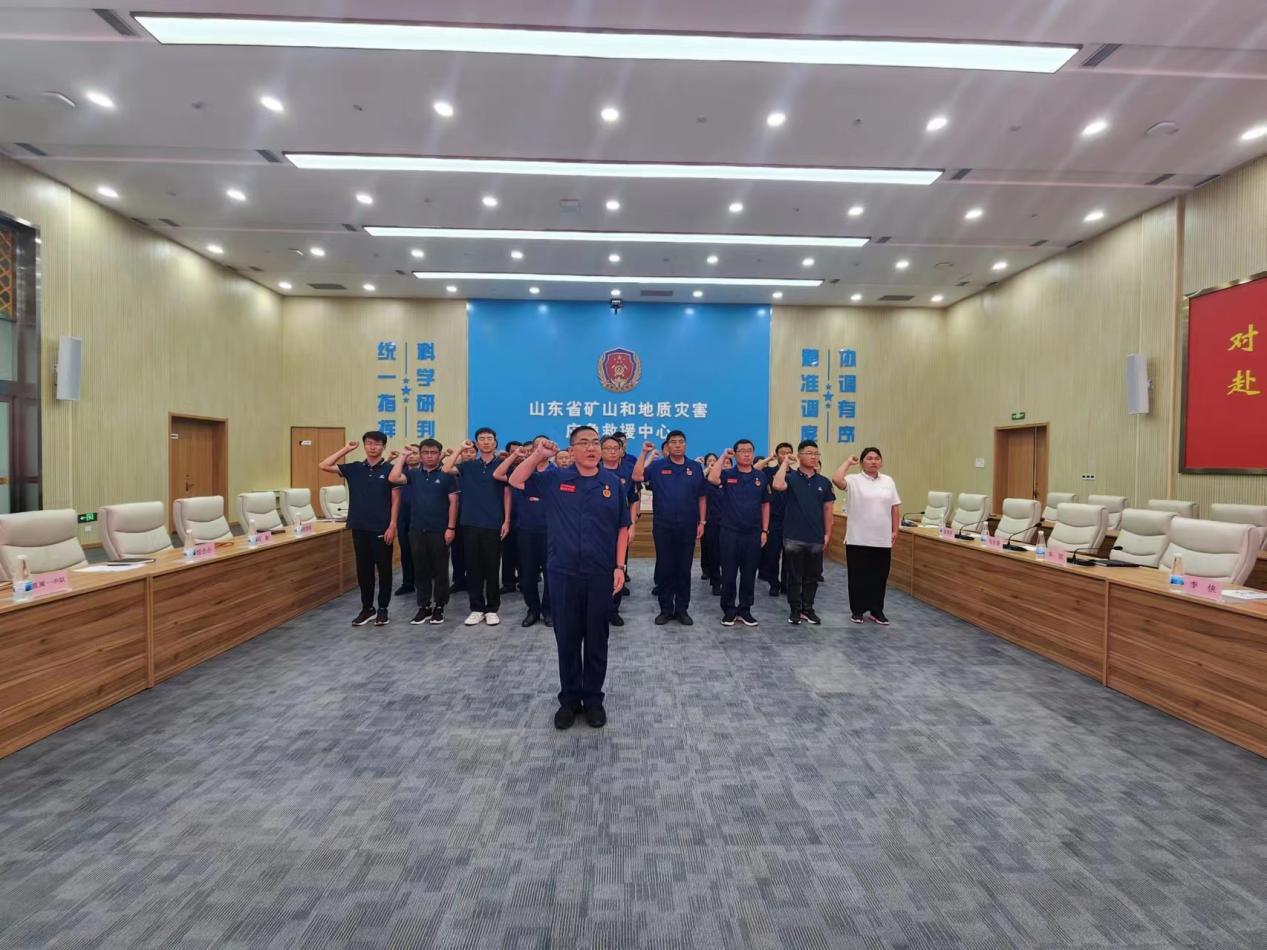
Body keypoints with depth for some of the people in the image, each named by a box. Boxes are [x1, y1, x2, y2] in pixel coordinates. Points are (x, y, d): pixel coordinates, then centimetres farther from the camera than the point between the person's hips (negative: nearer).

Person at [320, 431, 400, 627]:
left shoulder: (389, 469, -4)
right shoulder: (354, 468, 6)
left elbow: (395, 500, -5)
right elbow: (324, 466, 1)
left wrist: (392, 526, -12)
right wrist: (346, 449, -1)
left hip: (382, 528, -3)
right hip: (359, 527, 3)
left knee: (383, 570, 5)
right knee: (363, 570, 10)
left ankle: (383, 609, 16)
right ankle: (367, 608, 22)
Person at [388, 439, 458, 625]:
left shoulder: (446, 475, -2)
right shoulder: (413, 474, 8)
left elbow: (453, 502, -4)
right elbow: (393, 478, -10)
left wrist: (451, 527, -10)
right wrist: (403, 456, -3)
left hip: (439, 531, -3)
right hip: (417, 530, 3)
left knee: (440, 571, 5)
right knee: (421, 571, 9)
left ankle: (439, 607, 16)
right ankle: (424, 607, 20)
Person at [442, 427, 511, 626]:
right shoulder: (468, 465, 8)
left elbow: (507, 494, 2)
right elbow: (446, 469, -8)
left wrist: (507, 521, -4)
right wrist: (461, 448, -6)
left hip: (494, 524, -2)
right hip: (470, 523, 2)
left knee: (492, 568, 4)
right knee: (473, 568, 6)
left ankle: (492, 609, 14)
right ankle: (476, 608, 16)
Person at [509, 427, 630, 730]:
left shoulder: (613, 482, 2)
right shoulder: (555, 478, 2)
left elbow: (622, 527, 4)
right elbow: (516, 481, 4)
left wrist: (620, 566, -1)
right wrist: (537, 455, -10)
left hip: (600, 575, 0)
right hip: (563, 573, 0)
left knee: (596, 640, 10)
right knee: (567, 639, 10)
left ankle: (593, 699, 26)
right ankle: (569, 699, 26)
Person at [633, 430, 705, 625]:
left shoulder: (695, 467, 5)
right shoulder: (657, 467, 3)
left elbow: (701, 497, 8)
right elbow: (637, 477, -12)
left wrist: (702, 522, 3)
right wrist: (645, 453, -14)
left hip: (688, 527, 1)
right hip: (663, 526, 0)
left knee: (684, 569, 7)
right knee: (664, 569, 5)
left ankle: (682, 609, 18)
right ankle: (666, 609, 17)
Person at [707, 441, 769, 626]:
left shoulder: (761, 477, 6)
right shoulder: (727, 474, -1)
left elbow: (765, 505, 10)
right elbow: (712, 479, -24)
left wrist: (764, 530, 5)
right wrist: (723, 456, -15)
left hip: (753, 533, 2)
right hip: (730, 532, -2)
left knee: (749, 574, 9)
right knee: (728, 574, 5)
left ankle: (745, 610, 22)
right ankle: (728, 610, 17)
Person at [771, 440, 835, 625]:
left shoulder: (824, 482, 6)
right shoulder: (791, 478, -4)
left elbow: (827, 509, 10)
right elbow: (777, 485, -28)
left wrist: (827, 533, 6)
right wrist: (785, 462, -17)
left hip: (816, 538, 3)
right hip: (794, 537, -3)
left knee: (812, 577, 12)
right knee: (794, 577, 7)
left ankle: (808, 609, 25)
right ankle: (795, 610, 18)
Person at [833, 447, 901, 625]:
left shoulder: (888, 481, 8)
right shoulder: (854, 480, -5)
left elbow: (895, 508, 10)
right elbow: (836, 479, -25)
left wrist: (895, 530, 6)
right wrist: (848, 462, -13)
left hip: (882, 539, 4)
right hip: (858, 539, -4)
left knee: (879, 576, 11)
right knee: (858, 576, 5)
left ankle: (876, 610, 23)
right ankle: (857, 610, 18)